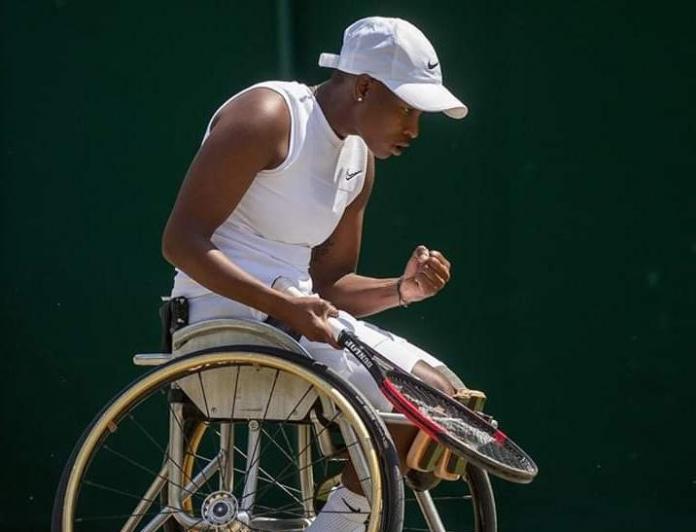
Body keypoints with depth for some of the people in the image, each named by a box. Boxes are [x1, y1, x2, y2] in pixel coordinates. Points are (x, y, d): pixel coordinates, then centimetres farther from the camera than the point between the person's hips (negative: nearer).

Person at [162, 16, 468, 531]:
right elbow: (181, 241, -19)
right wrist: (284, 307, -28)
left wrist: (402, 289, -2)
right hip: (229, 313, -9)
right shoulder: (266, 117, -14)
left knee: (443, 394, 1)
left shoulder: (358, 159, 13)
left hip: (296, 310, 9)